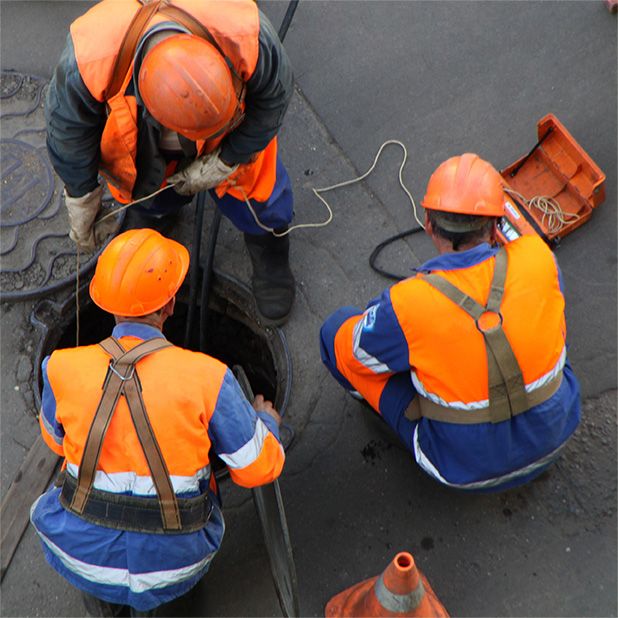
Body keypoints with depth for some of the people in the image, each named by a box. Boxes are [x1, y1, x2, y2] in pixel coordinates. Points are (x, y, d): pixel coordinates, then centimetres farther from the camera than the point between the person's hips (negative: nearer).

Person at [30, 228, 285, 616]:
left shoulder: (62, 369, -14)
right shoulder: (208, 377, -20)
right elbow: (259, 468, -8)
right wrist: (268, 423, 14)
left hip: (83, 553, 2)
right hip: (174, 569, -1)